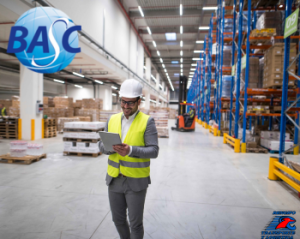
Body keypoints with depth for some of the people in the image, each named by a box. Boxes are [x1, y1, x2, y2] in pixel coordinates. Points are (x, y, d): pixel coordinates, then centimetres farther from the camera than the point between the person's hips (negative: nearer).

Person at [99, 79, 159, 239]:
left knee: (135, 223, 9)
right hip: (114, 179, 5)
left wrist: (131, 150, -31)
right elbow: (102, 146, 4)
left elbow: (153, 151, -15)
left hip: (136, 182, -4)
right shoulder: (112, 120, 3)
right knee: (118, 219, 20)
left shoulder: (147, 122, -10)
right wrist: (111, 147, -20)